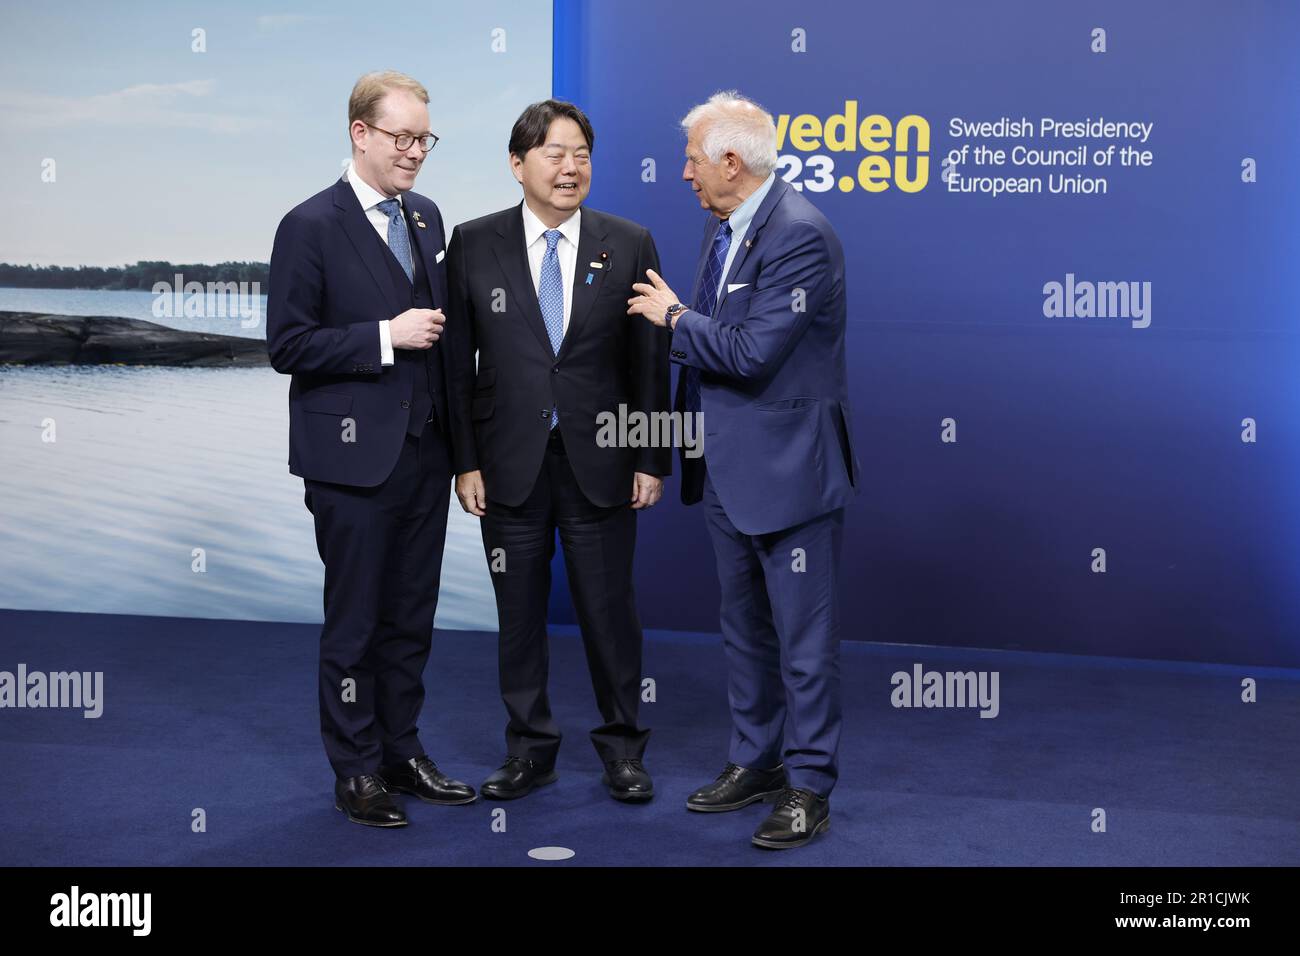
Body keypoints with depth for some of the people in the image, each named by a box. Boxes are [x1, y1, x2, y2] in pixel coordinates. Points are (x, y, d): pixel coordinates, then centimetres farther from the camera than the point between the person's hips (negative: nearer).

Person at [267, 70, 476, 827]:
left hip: (424, 451, 6)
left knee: (412, 616, 13)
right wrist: (385, 337, -19)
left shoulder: (427, 217, 11)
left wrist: (455, 434, 10)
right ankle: (357, 771, 16)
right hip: (354, 454, -6)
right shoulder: (312, 226, -9)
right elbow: (288, 346, -12)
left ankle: (402, 751, 26)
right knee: (355, 621, 4)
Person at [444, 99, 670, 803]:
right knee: (519, 613, 10)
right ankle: (529, 750, 24)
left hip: (599, 464, 0)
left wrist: (652, 461, -1)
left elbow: (650, 362, 2)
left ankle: (621, 750, 23)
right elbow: (457, 362, 2)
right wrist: (465, 462, -2)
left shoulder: (630, 245, 1)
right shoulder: (474, 244, 1)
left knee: (609, 610, 7)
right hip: (510, 464, 1)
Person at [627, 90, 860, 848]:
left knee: (804, 636, 2)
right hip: (730, 466, 10)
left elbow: (751, 352, -25)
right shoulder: (725, 226, 9)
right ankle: (756, 762, 32)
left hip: (789, 468, -9)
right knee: (745, 628, 18)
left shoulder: (800, 235, -20)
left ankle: (808, 787, 12)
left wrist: (673, 315, -12)